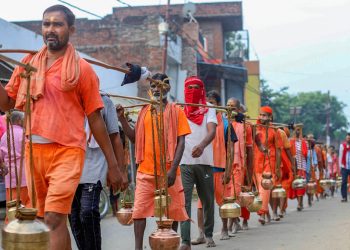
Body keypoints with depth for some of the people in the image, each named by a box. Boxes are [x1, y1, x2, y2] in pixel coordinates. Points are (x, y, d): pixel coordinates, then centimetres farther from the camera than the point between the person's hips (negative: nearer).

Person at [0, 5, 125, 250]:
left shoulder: (82, 69, 0)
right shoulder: (28, 64, 12)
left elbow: (95, 119, 1)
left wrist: (113, 165, 1)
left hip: (66, 151, -5)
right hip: (33, 151, 5)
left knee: (54, 218, -15)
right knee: (50, 219, 13)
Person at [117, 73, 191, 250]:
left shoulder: (176, 111, 2)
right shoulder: (144, 111, 11)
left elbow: (180, 142, -4)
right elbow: (135, 138, 14)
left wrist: (173, 168, -14)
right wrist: (122, 119, 1)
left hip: (168, 171, -2)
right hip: (145, 171, 2)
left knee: (172, 211, 5)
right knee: (139, 209, -3)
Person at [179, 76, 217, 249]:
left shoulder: (208, 110, 5)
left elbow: (212, 131, -11)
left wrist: (202, 145, -33)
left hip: (204, 161, 1)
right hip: (184, 162, -1)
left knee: (207, 200, 11)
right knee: (184, 201, -9)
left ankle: (208, 234, 28)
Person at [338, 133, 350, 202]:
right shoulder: (342, 145, 3)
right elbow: (340, 156, 4)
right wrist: (340, 166, -1)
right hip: (344, 167, -1)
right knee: (344, 182, -1)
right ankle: (344, 197, 1)